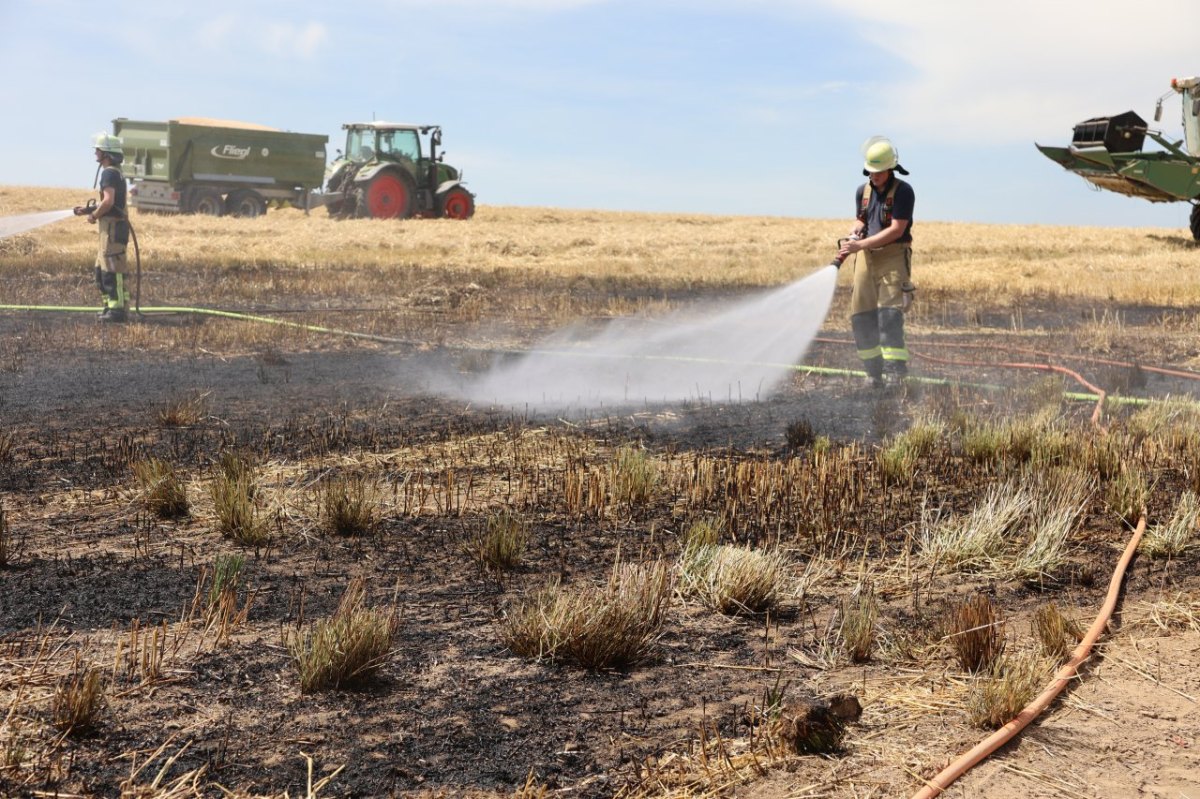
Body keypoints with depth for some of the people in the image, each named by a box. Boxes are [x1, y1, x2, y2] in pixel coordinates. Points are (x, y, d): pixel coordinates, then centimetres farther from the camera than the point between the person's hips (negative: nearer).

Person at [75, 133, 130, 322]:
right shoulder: (115, 173, 18)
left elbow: (108, 201, -26)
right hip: (110, 227, 10)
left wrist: (94, 216, -11)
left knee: (112, 270, -8)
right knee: (101, 270, 16)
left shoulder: (109, 173, -14)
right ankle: (111, 305, 21)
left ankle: (118, 309, -6)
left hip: (112, 227, -10)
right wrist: (88, 209, 17)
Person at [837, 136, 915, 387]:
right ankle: (874, 371, 12)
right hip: (867, 256, 6)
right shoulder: (863, 191, 10)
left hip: (894, 256, -6)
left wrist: (860, 245, -19)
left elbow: (896, 230, -16)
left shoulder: (903, 192, -9)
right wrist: (854, 233, 0)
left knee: (889, 312, -17)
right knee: (861, 315, 3)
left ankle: (895, 369, -15)